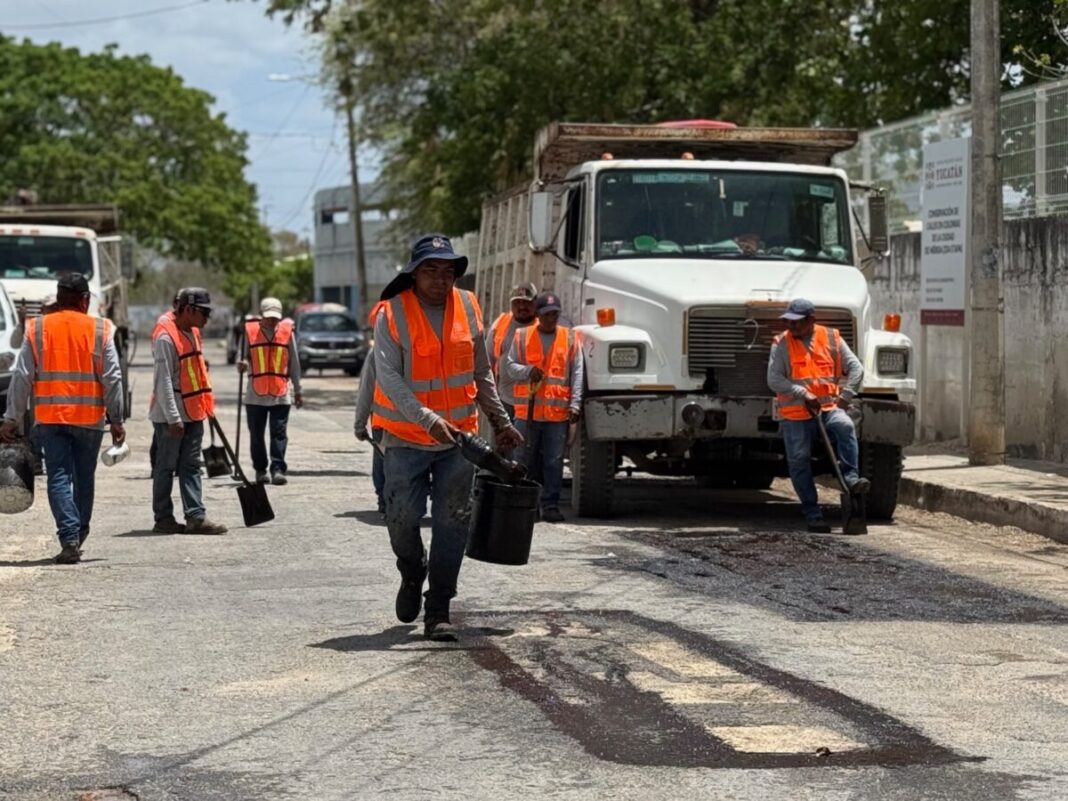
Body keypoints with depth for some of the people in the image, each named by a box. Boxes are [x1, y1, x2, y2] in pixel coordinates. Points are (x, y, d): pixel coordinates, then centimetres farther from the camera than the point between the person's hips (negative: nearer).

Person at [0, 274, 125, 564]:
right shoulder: (100, 331, 0)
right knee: (84, 479, 14)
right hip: (89, 418, 0)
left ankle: (70, 538, -14)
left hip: (50, 417, 0)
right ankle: (78, 536, 26)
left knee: (59, 478, 0)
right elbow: (113, 379, -1)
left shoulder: (36, 329, 2)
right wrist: (116, 420, 4)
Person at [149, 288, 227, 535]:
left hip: (193, 413, 9)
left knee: (191, 466, 5)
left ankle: (196, 517, 4)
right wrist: (173, 418, -22)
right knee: (166, 467, 1)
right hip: (170, 416, -9)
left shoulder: (192, 332, 12)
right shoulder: (165, 336, -17)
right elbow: (164, 380, -20)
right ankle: (163, 519, 7)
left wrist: (205, 406, 20)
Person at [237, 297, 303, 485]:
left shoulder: (287, 331, 4)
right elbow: (243, 357, 10)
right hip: (255, 393, 1)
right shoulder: (250, 331, 2)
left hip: (281, 394, -1)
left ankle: (278, 469, -5)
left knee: (279, 433, -5)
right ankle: (260, 469, 16)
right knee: (256, 434, 6)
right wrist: (242, 365, -15)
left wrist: (297, 391, 12)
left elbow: (294, 363, 10)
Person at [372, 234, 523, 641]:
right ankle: (412, 574, 29)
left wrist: (500, 421, 13)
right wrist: (428, 420, -28)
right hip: (406, 438, -3)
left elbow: (481, 373, 15)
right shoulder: (392, 315, -9)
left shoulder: (468, 308, 5)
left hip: (457, 437, 3)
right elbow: (388, 377, -18)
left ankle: (438, 611, 6)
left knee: (452, 523, 0)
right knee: (403, 516, -4)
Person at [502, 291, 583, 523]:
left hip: (559, 412, 0)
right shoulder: (522, 337, 8)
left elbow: (577, 374, 5)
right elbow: (509, 366, 6)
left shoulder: (570, 338, 8)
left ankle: (550, 504, 5)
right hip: (527, 410, 0)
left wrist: (575, 404, -5)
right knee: (525, 460, 5)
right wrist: (527, 371, -15)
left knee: (554, 462, 0)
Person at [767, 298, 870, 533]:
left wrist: (845, 396, -7)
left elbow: (855, 368, 7)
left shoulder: (832, 339, 8)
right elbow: (774, 379, -7)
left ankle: (851, 478, -30)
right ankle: (813, 515, 1)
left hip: (828, 407, 0)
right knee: (799, 461, -6)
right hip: (795, 414, 0)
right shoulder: (782, 343, 3)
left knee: (845, 426, -31)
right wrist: (803, 394, -16)